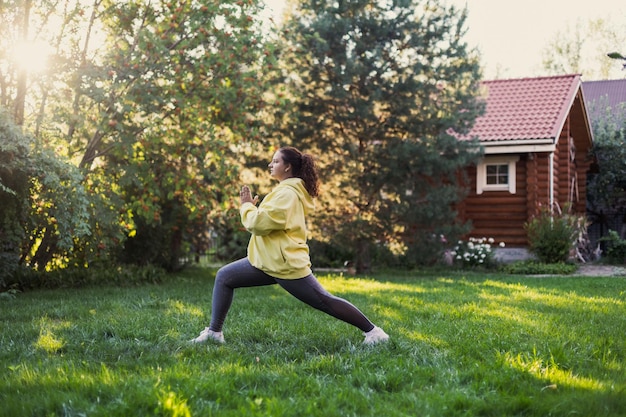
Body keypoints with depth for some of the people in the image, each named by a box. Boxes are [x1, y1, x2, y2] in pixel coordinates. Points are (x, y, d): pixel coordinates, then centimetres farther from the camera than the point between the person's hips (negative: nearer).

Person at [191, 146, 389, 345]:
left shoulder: (288, 193, -17)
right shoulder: (286, 190, 16)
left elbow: (260, 223, -22)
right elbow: (268, 222, 21)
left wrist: (246, 205, -5)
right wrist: (252, 206, 7)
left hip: (286, 265, -10)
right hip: (269, 261, 11)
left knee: (326, 302, -5)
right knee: (224, 277, 7)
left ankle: (372, 331, 6)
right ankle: (214, 331, 9)